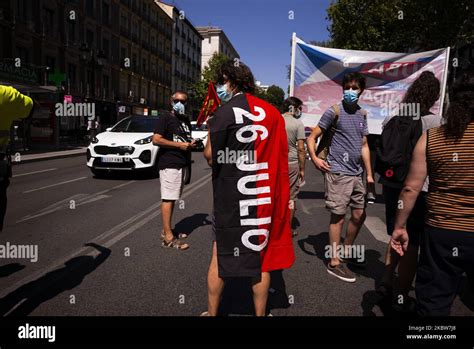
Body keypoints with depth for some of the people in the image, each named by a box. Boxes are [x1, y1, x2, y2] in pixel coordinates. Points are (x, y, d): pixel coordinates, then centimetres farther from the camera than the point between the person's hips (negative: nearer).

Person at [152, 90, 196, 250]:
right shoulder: (165, 118, -4)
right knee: (168, 199, -10)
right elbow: (156, 140, -14)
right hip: (169, 164, -8)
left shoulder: (186, 120, 20)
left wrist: (190, 144, 8)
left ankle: (166, 230, 19)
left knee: (173, 199, 10)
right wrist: (179, 145, -15)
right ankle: (168, 238, -9)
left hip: (183, 164, 8)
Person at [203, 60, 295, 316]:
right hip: (266, 198, 4)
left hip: (231, 198, -3)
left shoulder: (226, 111, -10)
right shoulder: (272, 112, 4)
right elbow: (281, 155, 9)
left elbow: (210, 157, -9)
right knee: (261, 256, 14)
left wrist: (211, 129, 4)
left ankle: (211, 313, 27)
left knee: (220, 254, 13)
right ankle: (260, 313, 27)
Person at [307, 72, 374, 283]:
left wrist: (369, 174, 12)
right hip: (338, 172, -7)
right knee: (338, 216, -3)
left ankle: (347, 251, 33)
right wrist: (314, 158, -22)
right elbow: (312, 137, -6)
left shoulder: (362, 114, 14)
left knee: (359, 214, 14)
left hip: (356, 173, 7)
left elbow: (364, 145, 15)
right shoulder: (334, 111, -6)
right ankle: (334, 263, 9)